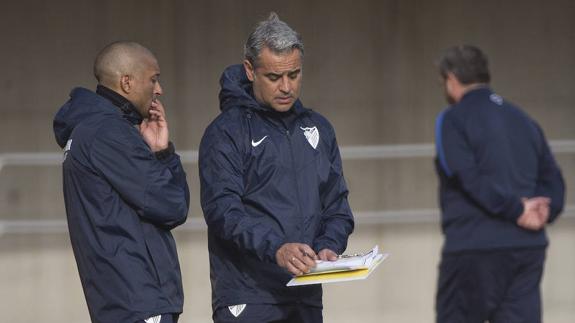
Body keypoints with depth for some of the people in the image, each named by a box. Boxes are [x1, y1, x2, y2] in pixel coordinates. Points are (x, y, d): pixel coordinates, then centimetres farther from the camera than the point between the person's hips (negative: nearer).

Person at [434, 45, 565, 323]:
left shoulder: (453, 120, -3)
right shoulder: (524, 120, 17)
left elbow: (469, 177, -16)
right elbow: (552, 180, 12)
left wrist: (516, 210, -13)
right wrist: (542, 212, -2)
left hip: (474, 248, -6)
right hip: (529, 248, 6)